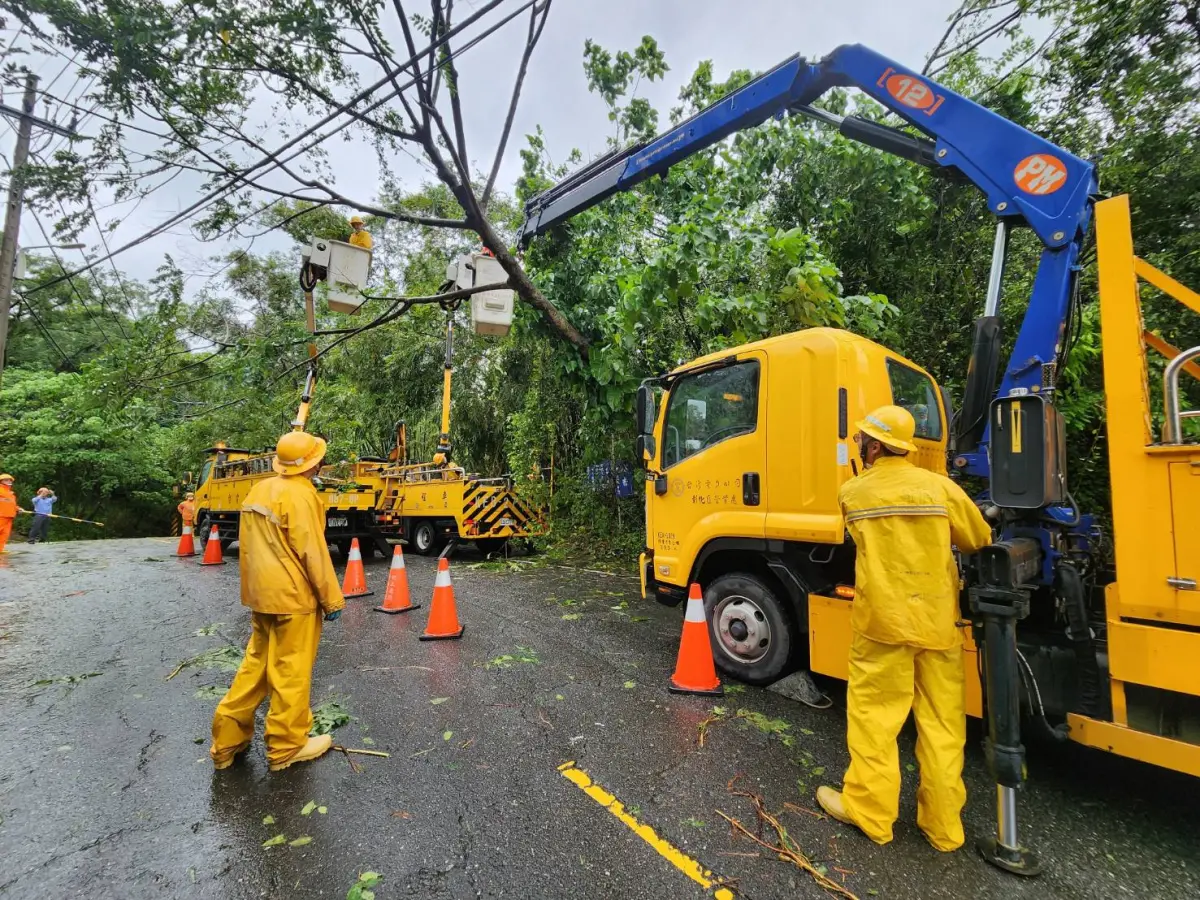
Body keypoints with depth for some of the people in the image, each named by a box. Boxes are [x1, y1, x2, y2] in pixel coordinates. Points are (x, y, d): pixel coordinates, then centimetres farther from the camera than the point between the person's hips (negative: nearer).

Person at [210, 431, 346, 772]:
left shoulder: (260, 489, 8)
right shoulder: (300, 494, -19)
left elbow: (247, 545, 14)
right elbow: (313, 552, -19)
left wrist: (253, 591, 23)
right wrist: (332, 599, -11)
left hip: (262, 595, 8)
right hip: (293, 597, -8)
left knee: (256, 665, 21)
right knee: (291, 671, 5)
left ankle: (228, 739, 30)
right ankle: (286, 747, 19)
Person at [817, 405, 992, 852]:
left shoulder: (852, 492, -4)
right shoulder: (940, 486, 0)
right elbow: (980, 542, 11)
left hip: (882, 620, -3)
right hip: (938, 622, 3)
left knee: (874, 716, 9)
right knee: (942, 723, 13)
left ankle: (868, 809, 21)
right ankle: (943, 824, 26)